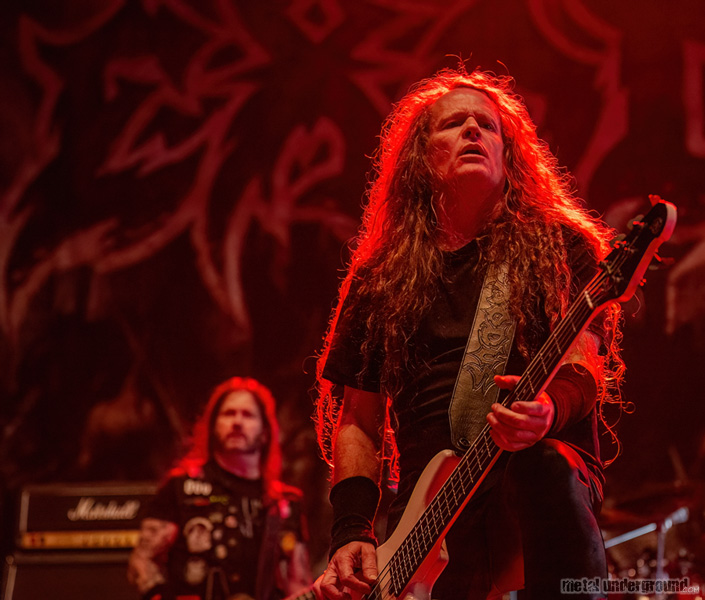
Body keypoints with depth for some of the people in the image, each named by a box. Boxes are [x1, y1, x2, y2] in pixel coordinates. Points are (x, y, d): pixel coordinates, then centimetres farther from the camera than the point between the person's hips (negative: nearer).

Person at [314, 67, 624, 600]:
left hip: (550, 474, -2)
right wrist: (352, 530, 2)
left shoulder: (561, 246, 12)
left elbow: (586, 365, -1)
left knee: (537, 465, -39)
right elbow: (357, 422, 19)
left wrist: (549, 409, -26)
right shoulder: (379, 282, 19)